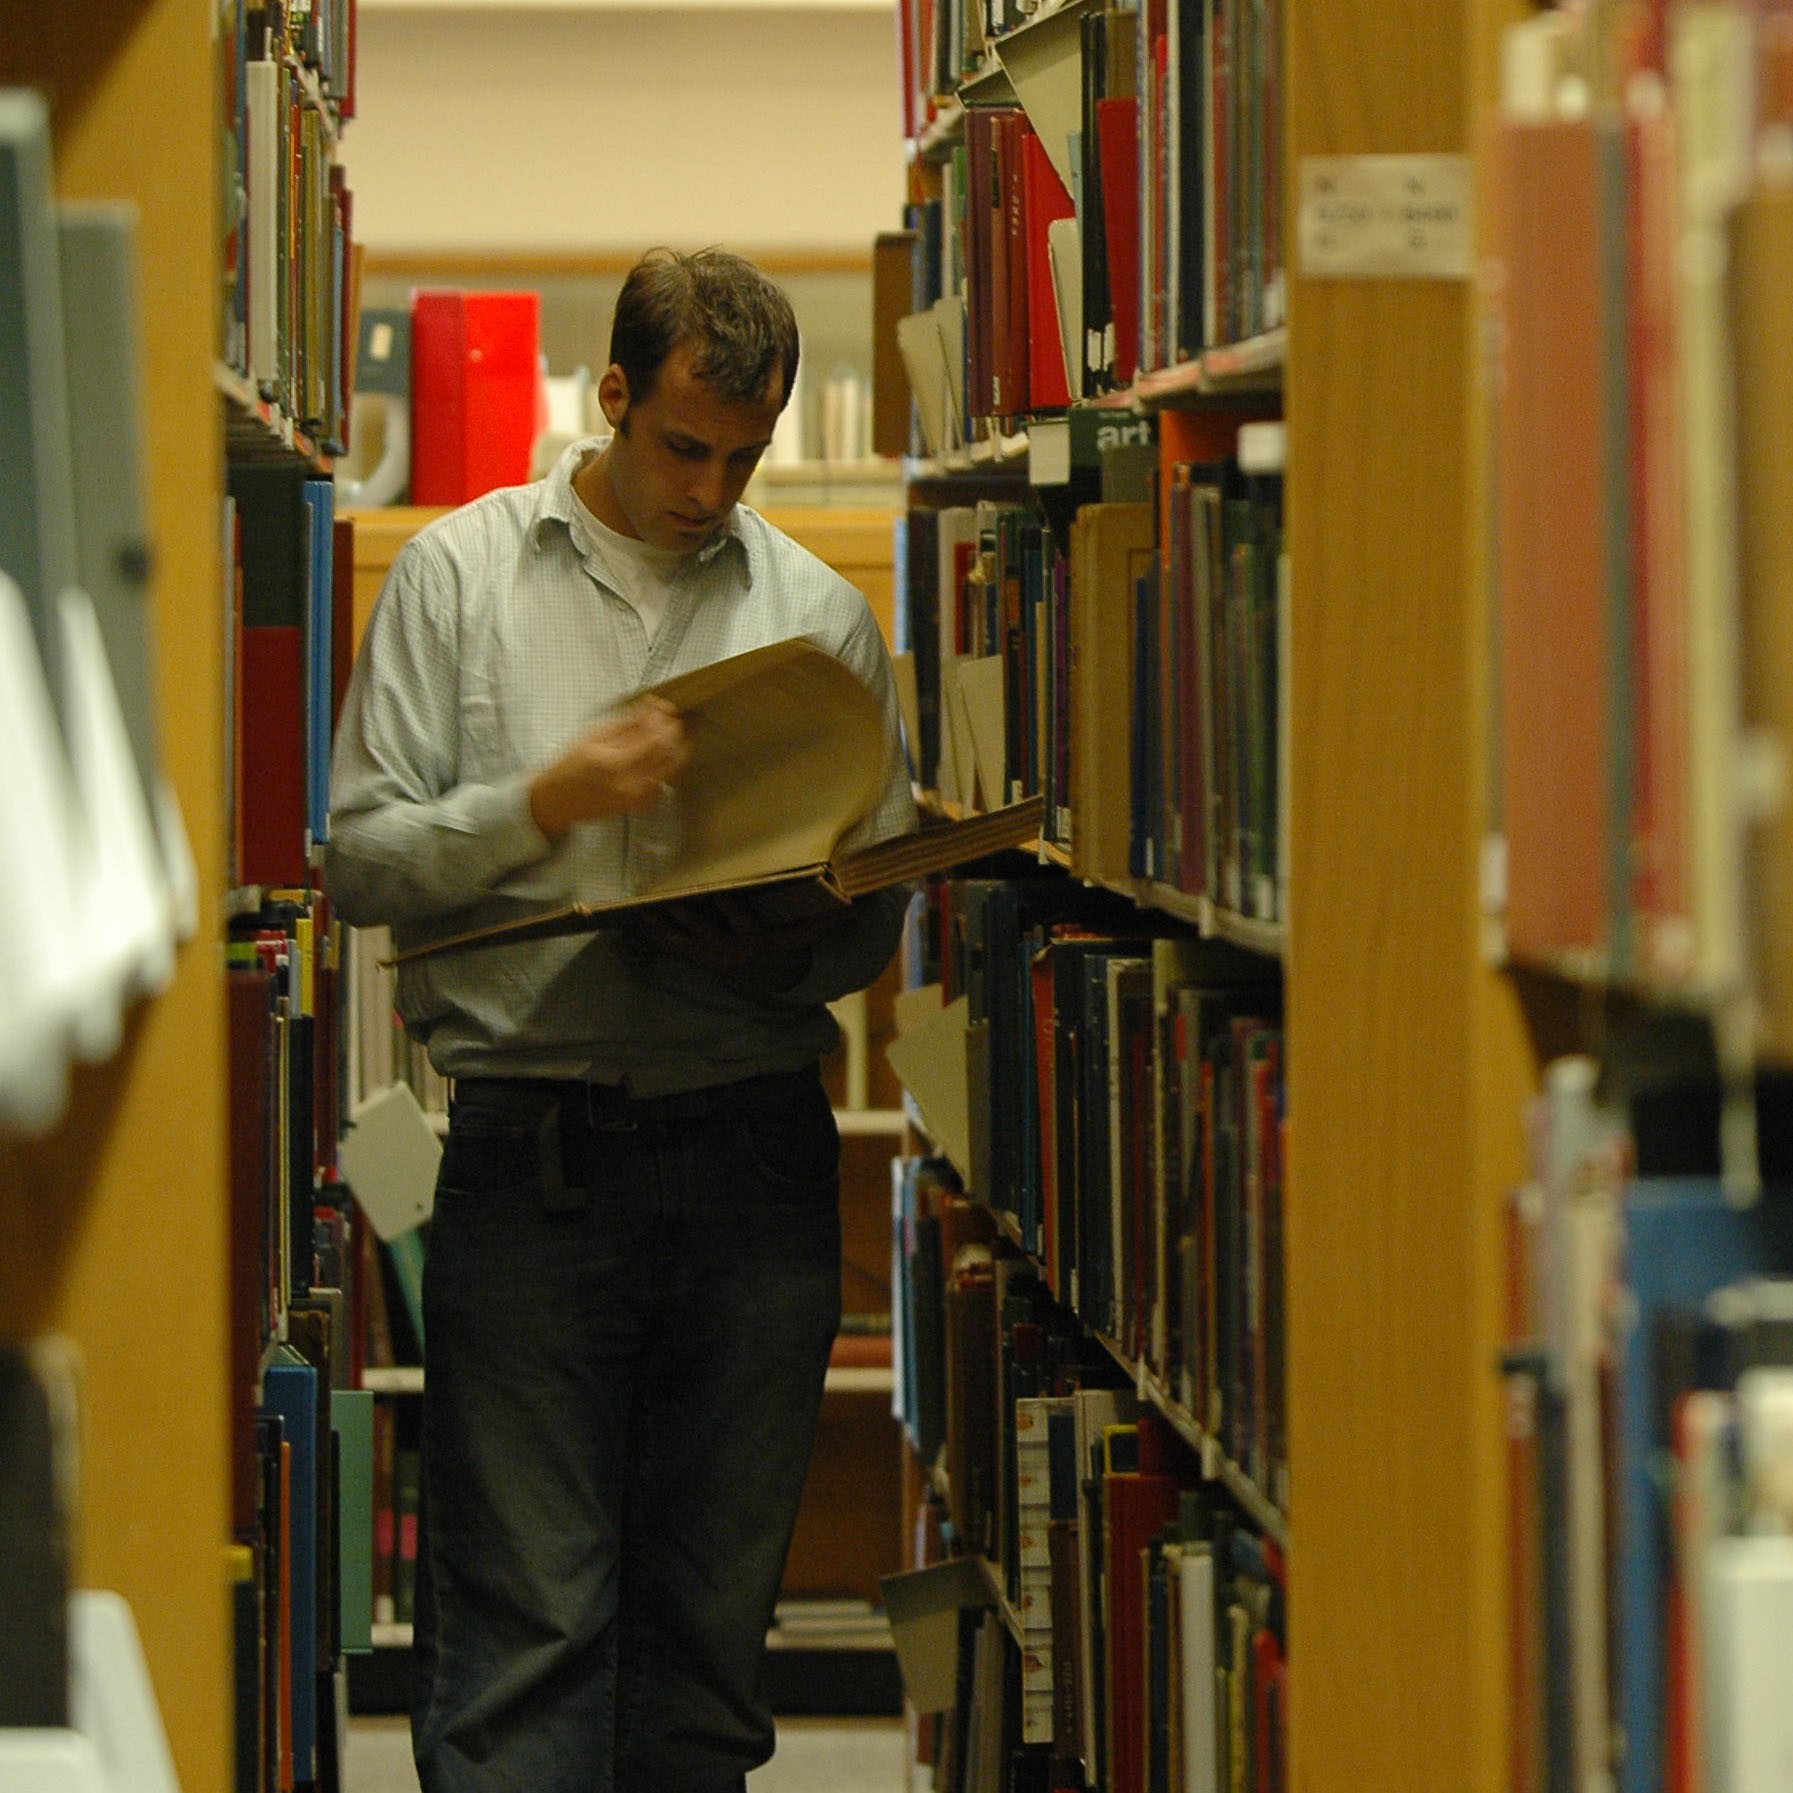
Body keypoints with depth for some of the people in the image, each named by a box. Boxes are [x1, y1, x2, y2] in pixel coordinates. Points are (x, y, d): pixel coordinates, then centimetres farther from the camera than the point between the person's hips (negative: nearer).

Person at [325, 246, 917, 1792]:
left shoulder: (819, 610, 12)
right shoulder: (459, 574, 7)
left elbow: (877, 915, 13)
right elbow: (358, 857, 2)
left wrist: (782, 944, -10)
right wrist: (542, 805, -14)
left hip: (755, 1143, 3)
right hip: (531, 1143, -2)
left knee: (712, 1620, 6)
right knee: (523, 1623, -7)